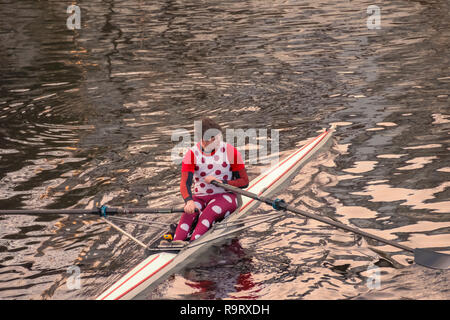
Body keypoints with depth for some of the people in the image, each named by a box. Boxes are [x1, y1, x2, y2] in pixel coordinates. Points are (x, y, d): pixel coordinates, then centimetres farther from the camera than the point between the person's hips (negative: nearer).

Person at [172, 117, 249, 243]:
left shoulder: (230, 151, -3)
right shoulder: (192, 154, -3)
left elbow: (244, 182, 0)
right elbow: (185, 183, -17)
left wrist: (221, 183, -16)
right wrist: (189, 201, -39)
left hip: (225, 196, -1)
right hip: (199, 197, 2)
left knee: (208, 214, -34)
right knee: (189, 213, -32)